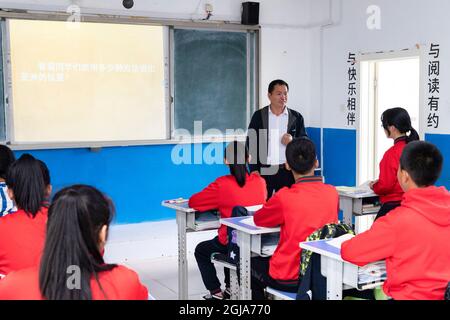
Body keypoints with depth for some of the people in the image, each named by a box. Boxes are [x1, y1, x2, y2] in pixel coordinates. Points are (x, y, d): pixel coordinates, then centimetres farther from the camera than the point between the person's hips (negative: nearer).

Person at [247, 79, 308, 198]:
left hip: (288, 171, 1)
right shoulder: (258, 116, 4)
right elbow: (251, 143, 3)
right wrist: (254, 170, -4)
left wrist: (293, 141, -11)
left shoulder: (296, 117, 7)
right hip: (264, 171, -1)